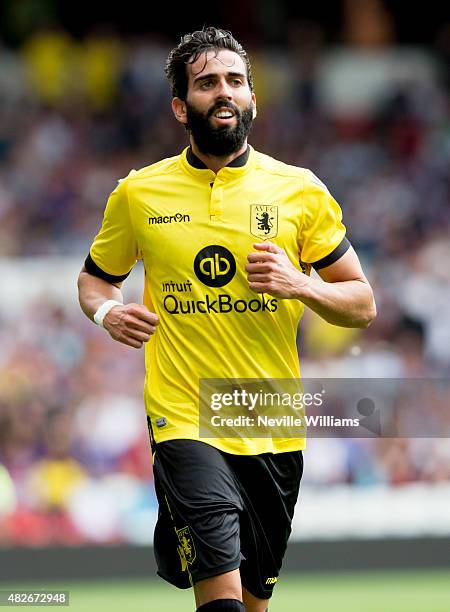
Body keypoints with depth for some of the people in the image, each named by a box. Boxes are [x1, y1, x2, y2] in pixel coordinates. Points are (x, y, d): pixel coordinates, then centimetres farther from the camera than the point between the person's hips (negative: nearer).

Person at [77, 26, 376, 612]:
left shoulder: (300, 190, 3)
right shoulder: (138, 193, 3)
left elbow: (362, 304, 7)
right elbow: (95, 277, 19)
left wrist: (300, 284, -13)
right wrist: (108, 312, -4)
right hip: (185, 419, -2)